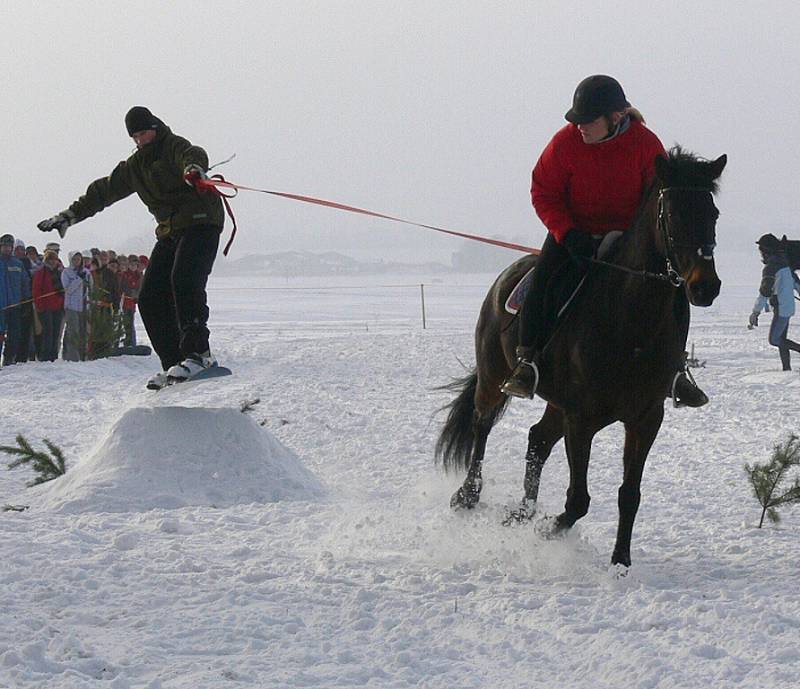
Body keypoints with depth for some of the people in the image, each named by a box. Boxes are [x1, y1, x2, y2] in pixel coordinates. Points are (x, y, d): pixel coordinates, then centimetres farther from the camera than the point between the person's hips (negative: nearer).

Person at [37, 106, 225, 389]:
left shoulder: (174, 147, -5)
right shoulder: (136, 165, 19)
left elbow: (192, 155, -29)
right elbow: (104, 190, 27)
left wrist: (194, 168, -55)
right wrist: (70, 215, 27)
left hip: (201, 224, -9)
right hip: (170, 233, 9)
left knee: (184, 279, -30)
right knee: (150, 299, -2)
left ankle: (198, 352, -34)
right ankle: (174, 364, -3)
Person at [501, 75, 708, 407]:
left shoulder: (646, 144, -13)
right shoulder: (565, 142, -14)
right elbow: (543, 193, -8)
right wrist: (569, 235, -23)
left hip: (630, 236, 1)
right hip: (573, 232, -1)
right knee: (544, 277, -28)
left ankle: (674, 369, 1)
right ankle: (527, 361, -19)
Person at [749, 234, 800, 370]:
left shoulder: (770, 267, -15)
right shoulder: (784, 264, 13)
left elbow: (764, 292, -21)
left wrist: (755, 313, -21)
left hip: (781, 308, -9)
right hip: (789, 306, 9)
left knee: (775, 340, -7)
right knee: (781, 339, 11)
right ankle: (787, 368, 9)